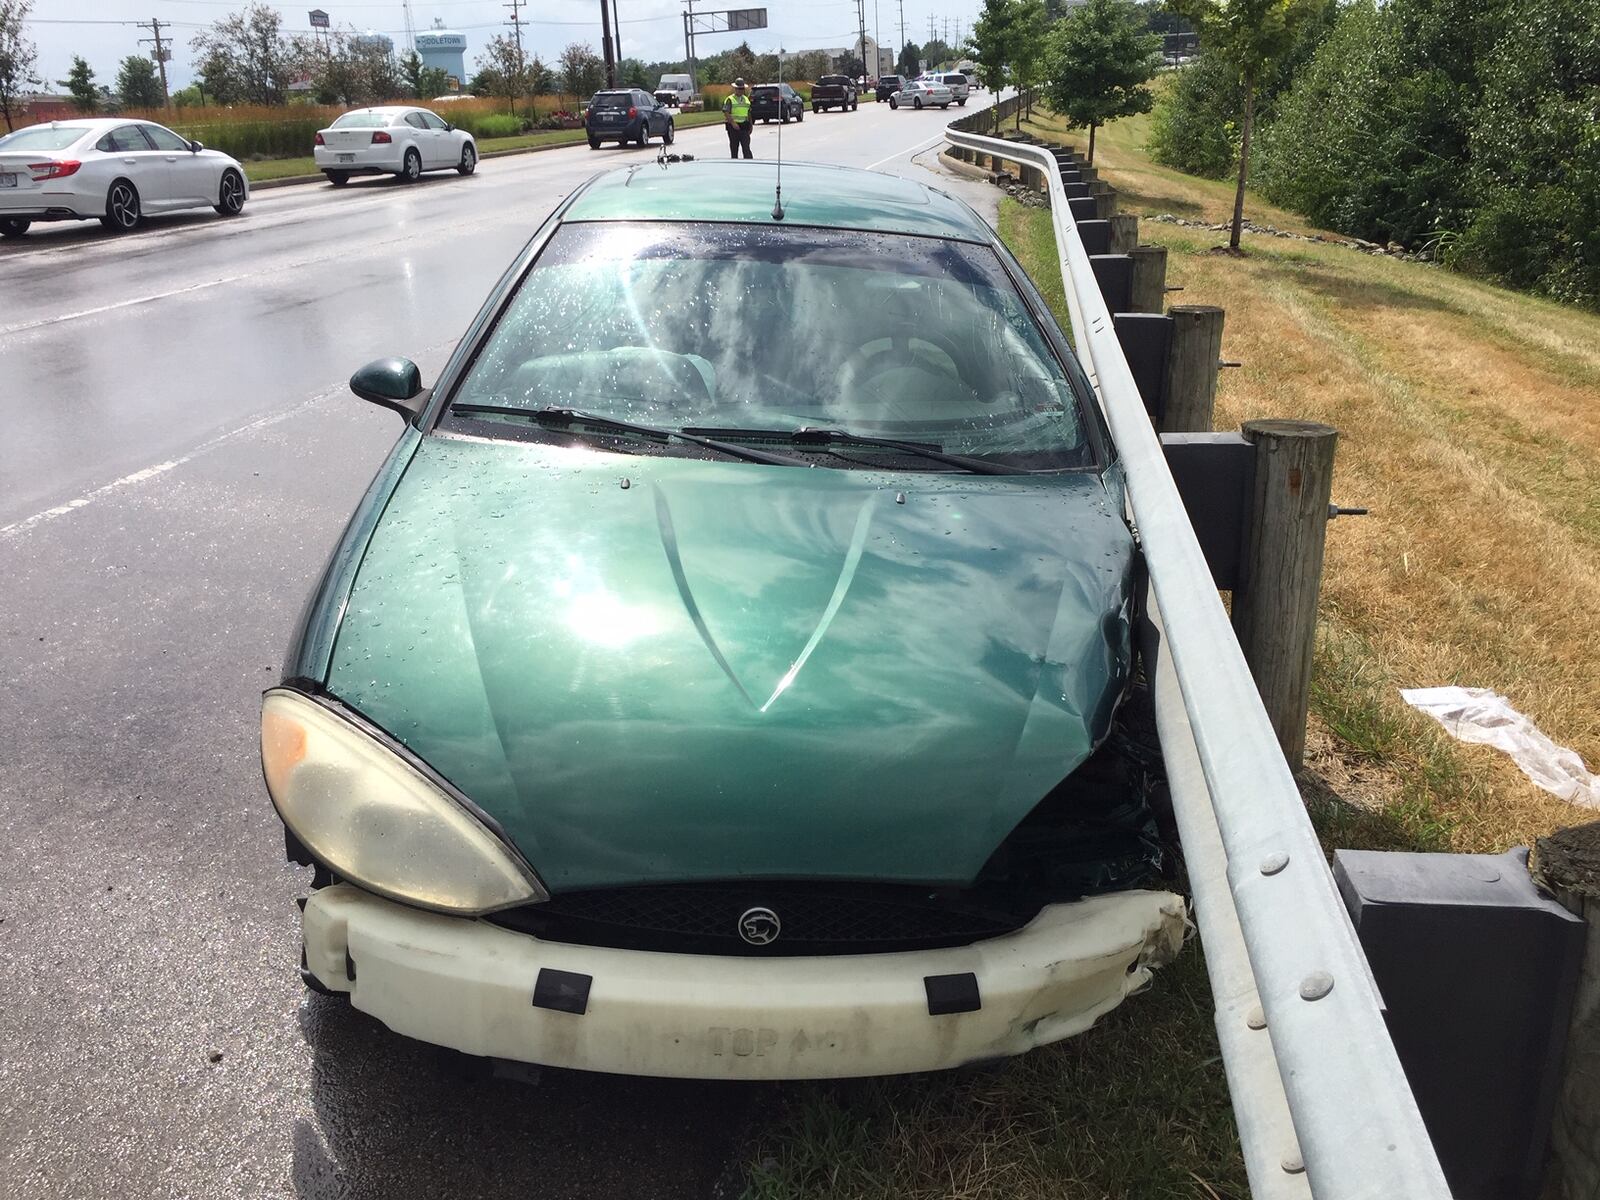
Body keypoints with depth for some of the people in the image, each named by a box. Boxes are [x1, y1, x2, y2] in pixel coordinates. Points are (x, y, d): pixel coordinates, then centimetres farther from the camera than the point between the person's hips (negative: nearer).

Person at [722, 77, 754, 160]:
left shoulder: (746, 99, 15)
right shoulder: (730, 99, -3)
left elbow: (749, 113, 22)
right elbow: (726, 113, -12)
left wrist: (751, 124, 15)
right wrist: (733, 123, -24)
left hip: (744, 127, 3)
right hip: (733, 127, -3)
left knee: (746, 147, -8)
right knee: (734, 148, 4)